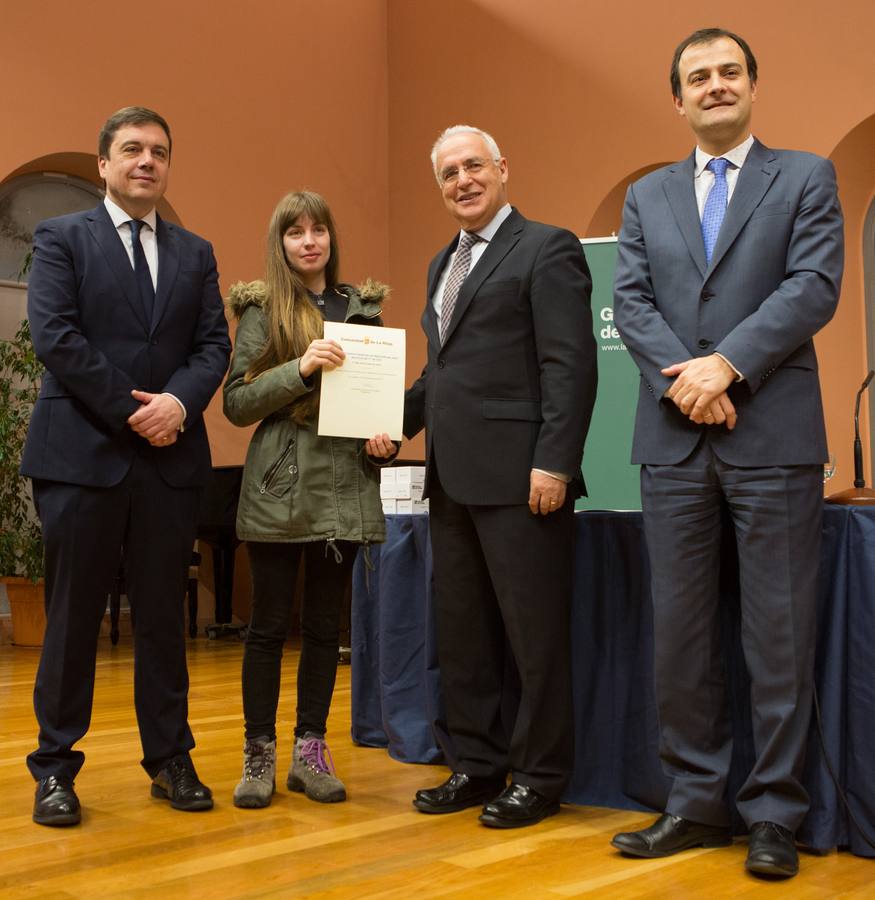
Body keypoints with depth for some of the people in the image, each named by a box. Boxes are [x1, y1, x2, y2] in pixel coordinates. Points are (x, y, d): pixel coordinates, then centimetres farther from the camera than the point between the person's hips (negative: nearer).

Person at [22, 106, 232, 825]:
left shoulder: (195, 253, 16)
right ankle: (55, 768, 12)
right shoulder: (62, 239, 4)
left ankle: (170, 759, 18)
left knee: (163, 616, 9)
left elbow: (214, 343, 7)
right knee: (73, 616, 2)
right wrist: (131, 410, -12)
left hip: (170, 458, 4)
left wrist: (179, 402, -13)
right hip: (83, 454, -3)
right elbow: (55, 335, -8)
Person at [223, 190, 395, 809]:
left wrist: (385, 439, -1)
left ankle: (311, 750, 18)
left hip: (346, 487, 3)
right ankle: (259, 755, 13)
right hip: (281, 488, -3)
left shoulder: (363, 307, 12)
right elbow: (236, 403, -5)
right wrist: (300, 367, -18)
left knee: (325, 625, 8)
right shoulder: (263, 309, 2)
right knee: (269, 625, 3)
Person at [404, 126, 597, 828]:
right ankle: (476, 764, 26)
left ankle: (539, 778, 12)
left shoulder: (546, 249, -5)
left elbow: (571, 365, -13)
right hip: (453, 478, 8)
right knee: (462, 631, 14)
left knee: (534, 631, 0)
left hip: (518, 478, -8)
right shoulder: (444, 264, 20)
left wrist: (554, 463, -20)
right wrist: (398, 419, 7)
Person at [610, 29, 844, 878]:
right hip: (674, 440, 3)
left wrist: (728, 364, -16)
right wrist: (681, 377, -12)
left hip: (773, 434, -3)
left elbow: (814, 287, -6)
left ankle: (773, 813, 10)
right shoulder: (646, 195, 16)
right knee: (679, 630, 6)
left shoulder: (805, 177, 7)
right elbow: (630, 301, 5)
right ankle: (696, 802, 17)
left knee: (778, 632, 0)